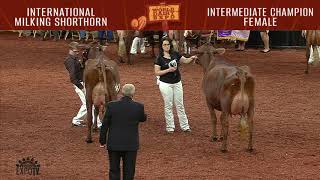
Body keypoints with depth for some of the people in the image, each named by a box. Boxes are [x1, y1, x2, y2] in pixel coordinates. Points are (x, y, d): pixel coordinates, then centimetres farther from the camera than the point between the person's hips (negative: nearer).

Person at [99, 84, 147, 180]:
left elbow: (105, 125, -4)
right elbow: (143, 119, 11)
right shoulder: (138, 107, -10)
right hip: (131, 145, 0)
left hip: (114, 144, 0)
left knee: (114, 171, 11)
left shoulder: (111, 106, -9)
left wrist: (102, 141, 8)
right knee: (129, 172, 9)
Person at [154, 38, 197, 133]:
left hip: (177, 83, 4)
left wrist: (191, 58, -12)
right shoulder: (159, 58, -7)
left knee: (180, 105, 9)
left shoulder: (175, 54, 4)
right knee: (168, 106, 3)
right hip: (165, 84, -4)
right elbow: (156, 72, -9)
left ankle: (185, 126, 15)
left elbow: (185, 60, 9)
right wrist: (168, 70, -19)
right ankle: (170, 127, 11)